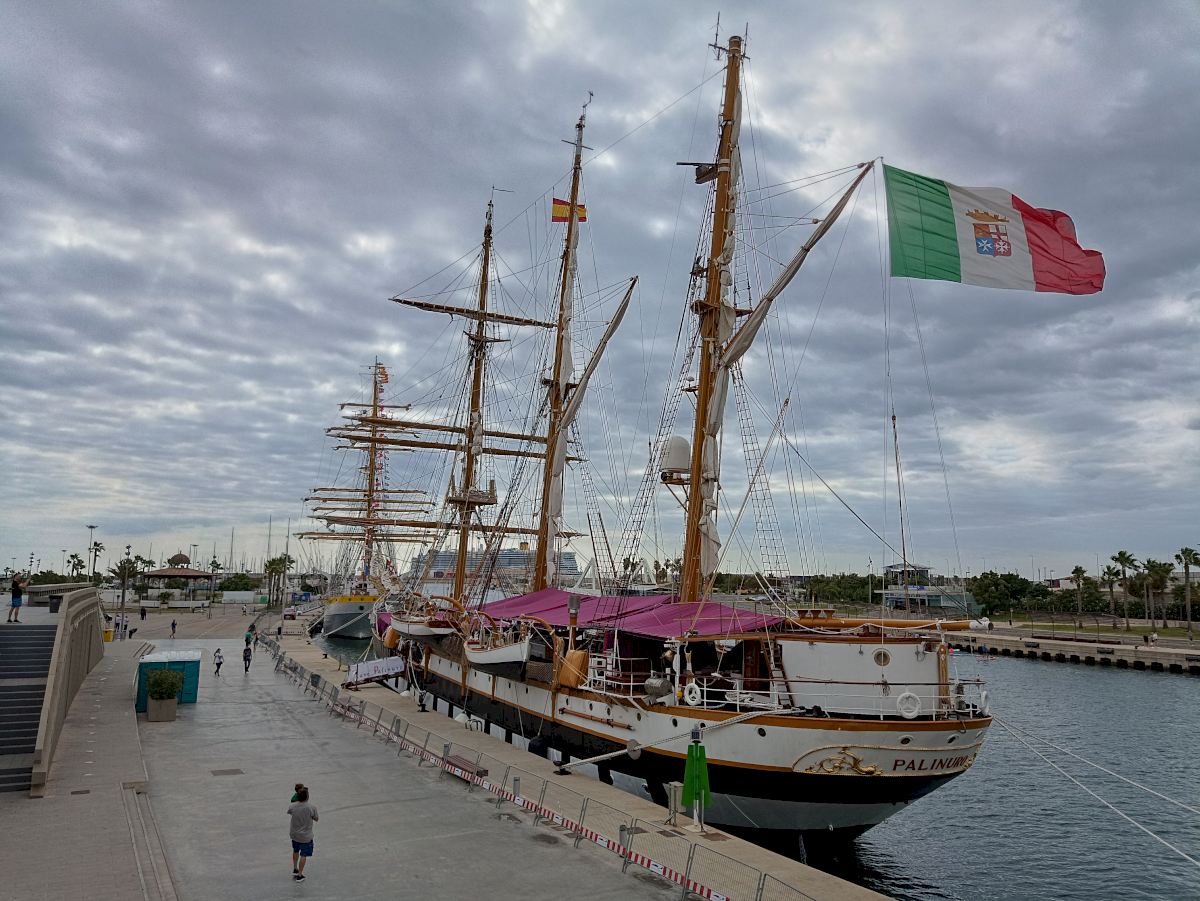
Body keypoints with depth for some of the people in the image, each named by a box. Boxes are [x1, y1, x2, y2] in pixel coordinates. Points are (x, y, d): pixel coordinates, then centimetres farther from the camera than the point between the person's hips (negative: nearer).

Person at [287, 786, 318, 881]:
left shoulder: (292, 806, -18)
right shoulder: (312, 807, -25)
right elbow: (316, 819, -9)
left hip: (294, 834, 4)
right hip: (306, 836, -4)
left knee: (295, 851, 28)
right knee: (303, 855, 13)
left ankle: (295, 869, 44)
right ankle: (299, 875, 24)